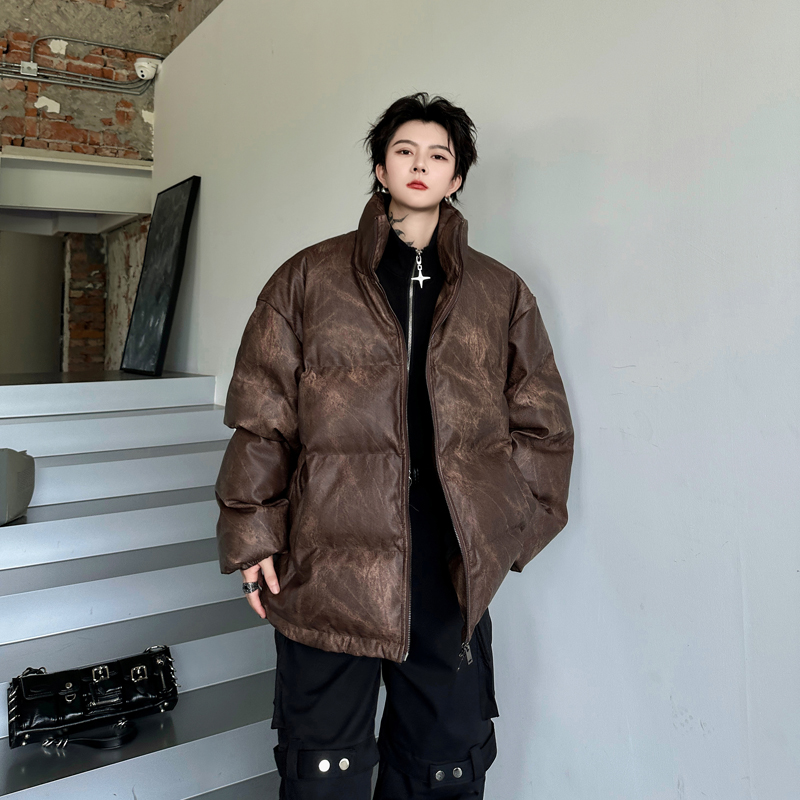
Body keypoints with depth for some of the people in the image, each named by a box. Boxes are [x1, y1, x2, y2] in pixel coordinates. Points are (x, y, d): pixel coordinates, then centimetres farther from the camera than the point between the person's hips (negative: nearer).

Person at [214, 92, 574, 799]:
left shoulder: (502, 295, 10)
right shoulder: (310, 278, 6)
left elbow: (544, 425, 12)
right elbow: (260, 420, 4)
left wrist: (503, 526, 3)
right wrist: (254, 536, -2)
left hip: (452, 574, 2)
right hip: (328, 564, -1)